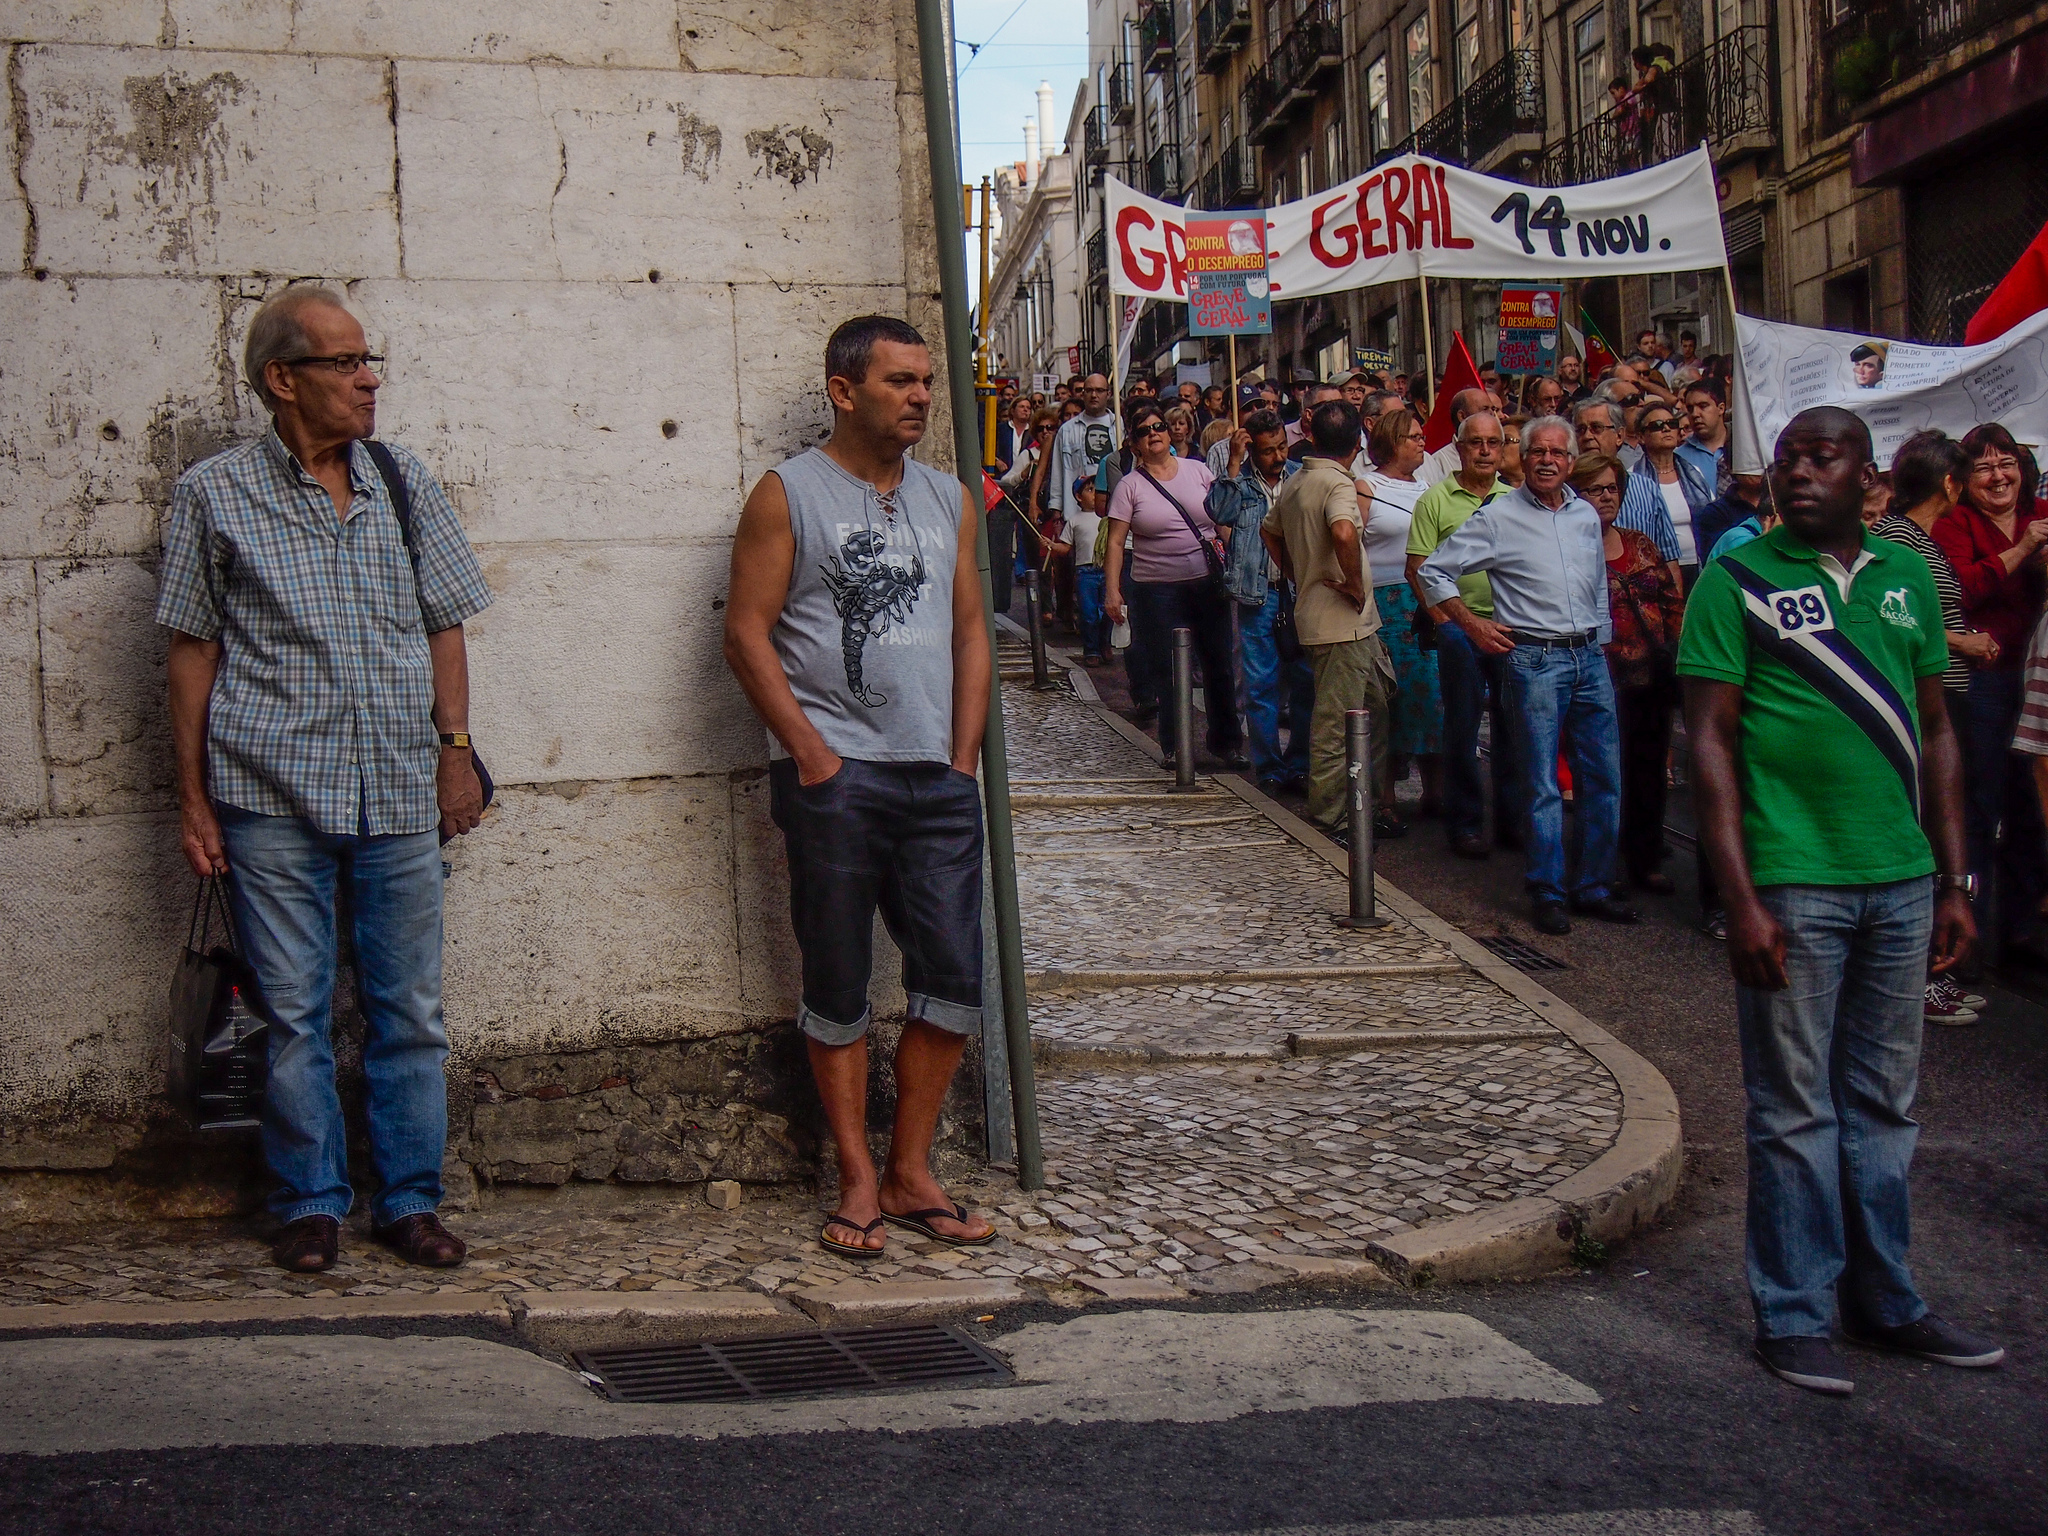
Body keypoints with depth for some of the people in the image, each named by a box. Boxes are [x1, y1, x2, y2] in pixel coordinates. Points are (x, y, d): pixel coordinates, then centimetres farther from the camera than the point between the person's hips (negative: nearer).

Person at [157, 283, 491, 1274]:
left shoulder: (404, 483, 9)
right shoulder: (213, 495, 2)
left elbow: (444, 626, 13)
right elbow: (192, 652, 4)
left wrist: (456, 751, 5)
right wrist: (193, 798, 1)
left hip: (400, 793, 2)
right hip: (272, 795, -2)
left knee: (409, 1007, 6)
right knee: (293, 1014, 4)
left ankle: (409, 1201, 18)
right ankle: (310, 1204, 17)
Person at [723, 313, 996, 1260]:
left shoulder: (948, 499, 16)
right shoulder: (786, 495, 0)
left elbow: (969, 631, 17)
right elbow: (747, 635, -5)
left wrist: (964, 757, 7)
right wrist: (811, 753, -11)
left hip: (937, 779, 5)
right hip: (833, 777, -5)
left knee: (956, 977, 3)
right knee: (838, 987, 3)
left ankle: (909, 1174, 15)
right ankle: (858, 1181, 13)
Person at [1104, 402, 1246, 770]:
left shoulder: (1197, 470, 6)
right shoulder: (1130, 486, 0)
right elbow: (1116, 542, -1)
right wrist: (1113, 590, -9)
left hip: (1209, 584, 2)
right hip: (1158, 590, -2)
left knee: (1220, 666, 6)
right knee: (1168, 671, 1)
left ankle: (1227, 742, 19)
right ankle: (1174, 748, 13)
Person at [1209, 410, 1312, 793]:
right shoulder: (1239, 480, 3)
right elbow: (1219, 512, -17)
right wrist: (1234, 462, -17)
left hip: (1299, 590, 1)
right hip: (1258, 592, -1)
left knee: (1305, 681, 4)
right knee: (1260, 685, 3)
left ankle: (1300, 765, 15)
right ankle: (1269, 770, 11)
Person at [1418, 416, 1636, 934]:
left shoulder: (1587, 516, 13)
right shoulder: (1499, 517, -3)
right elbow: (1433, 571, -1)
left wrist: (1600, 642, 18)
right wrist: (1472, 625, -4)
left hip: (1589, 658, 5)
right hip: (1535, 659, -5)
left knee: (1604, 776, 6)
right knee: (1543, 783, -3)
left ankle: (1593, 886, 17)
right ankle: (1547, 894, 5)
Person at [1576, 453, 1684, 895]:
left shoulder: (1641, 544, 15)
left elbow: (1674, 600, 16)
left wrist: (1675, 652, 7)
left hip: (1653, 674, 5)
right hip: (1603, 676, -5)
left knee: (1650, 765, 7)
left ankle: (1646, 857, 17)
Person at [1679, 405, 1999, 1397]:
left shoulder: (1907, 578, 10)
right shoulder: (1737, 581, -3)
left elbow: (1935, 735, 14)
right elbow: (1709, 741, -7)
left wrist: (1953, 883, 10)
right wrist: (1740, 897, -14)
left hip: (1901, 883, 5)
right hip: (1793, 884, -4)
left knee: (1884, 1102, 13)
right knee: (1795, 1109, 3)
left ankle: (1882, 1300, 25)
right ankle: (1793, 1316, 14)